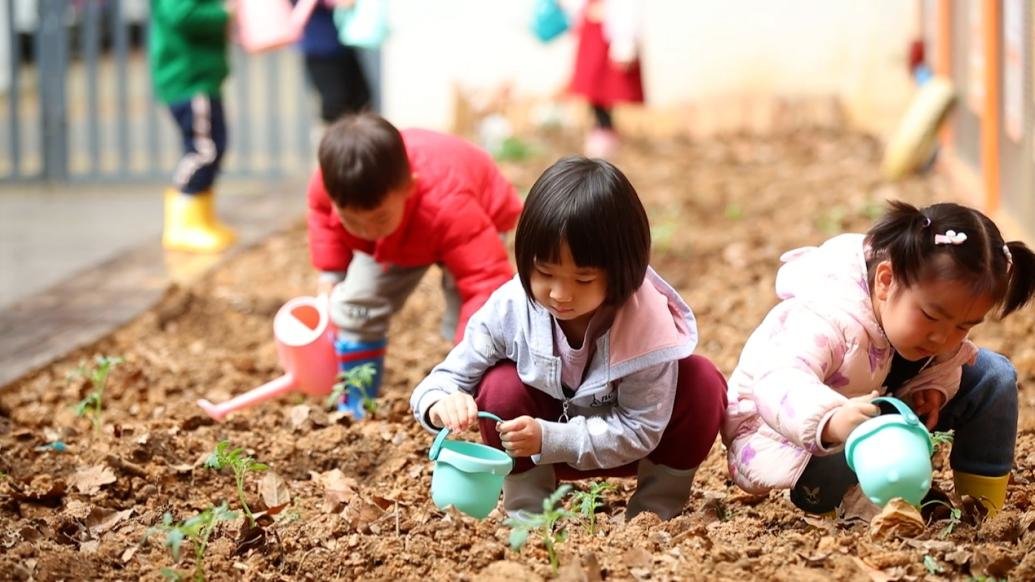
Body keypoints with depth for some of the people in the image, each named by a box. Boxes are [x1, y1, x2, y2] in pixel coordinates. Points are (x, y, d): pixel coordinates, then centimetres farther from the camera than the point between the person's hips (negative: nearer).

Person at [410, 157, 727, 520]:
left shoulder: (647, 325, -32)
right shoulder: (510, 308, -25)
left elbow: (640, 432, -29)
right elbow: (448, 377, -16)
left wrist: (547, 439, -40)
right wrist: (441, 404, -42)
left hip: (622, 447, -1)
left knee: (703, 384, -27)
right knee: (500, 385, -28)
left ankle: (657, 507, -6)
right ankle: (525, 509, -6)